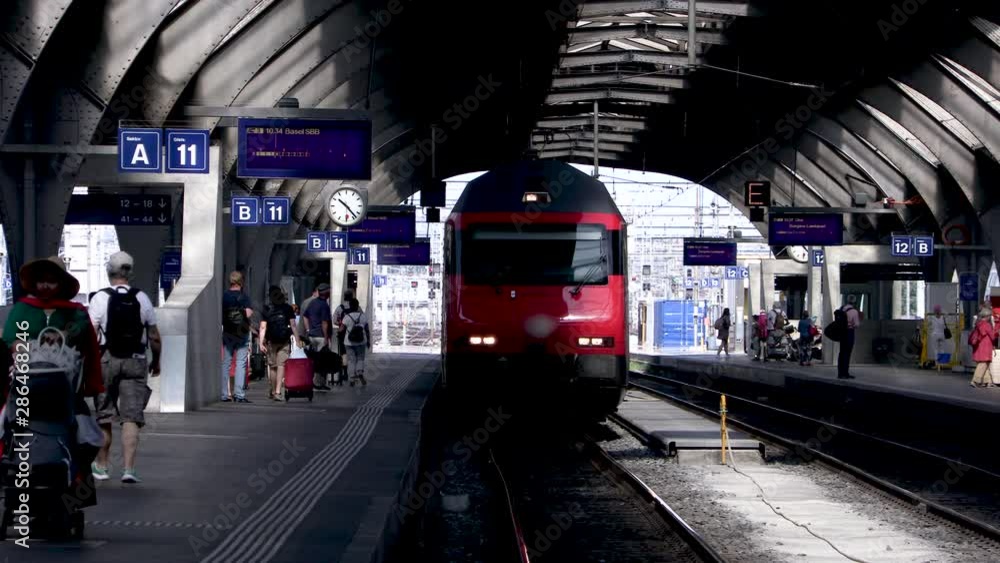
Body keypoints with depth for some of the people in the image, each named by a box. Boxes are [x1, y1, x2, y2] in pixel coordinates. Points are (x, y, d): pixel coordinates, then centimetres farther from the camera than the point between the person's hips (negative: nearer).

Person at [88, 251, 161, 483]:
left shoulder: (101, 298, -5)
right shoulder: (142, 298, 3)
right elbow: (154, 337, 8)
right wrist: (156, 361, 23)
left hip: (106, 360, -1)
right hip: (135, 362, 1)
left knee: (104, 416, 13)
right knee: (131, 417, -2)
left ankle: (102, 466, 25)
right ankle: (128, 468, -13)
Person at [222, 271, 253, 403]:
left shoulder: (223, 296, 3)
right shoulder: (243, 296, -7)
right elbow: (248, 313, -17)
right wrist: (251, 312, 3)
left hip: (227, 332, 3)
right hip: (242, 333, -3)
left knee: (226, 363, 9)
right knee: (240, 363, -2)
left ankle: (223, 394, 8)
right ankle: (239, 394, -8)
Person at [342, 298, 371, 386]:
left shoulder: (347, 317, -10)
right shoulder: (363, 316, -3)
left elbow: (342, 329, -8)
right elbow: (367, 330, 1)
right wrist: (368, 341, 10)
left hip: (349, 342, -1)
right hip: (361, 342, 1)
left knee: (351, 360, 6)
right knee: (360, 359, 14)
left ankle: (352, 379, 5)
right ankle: (360, 373, -10)